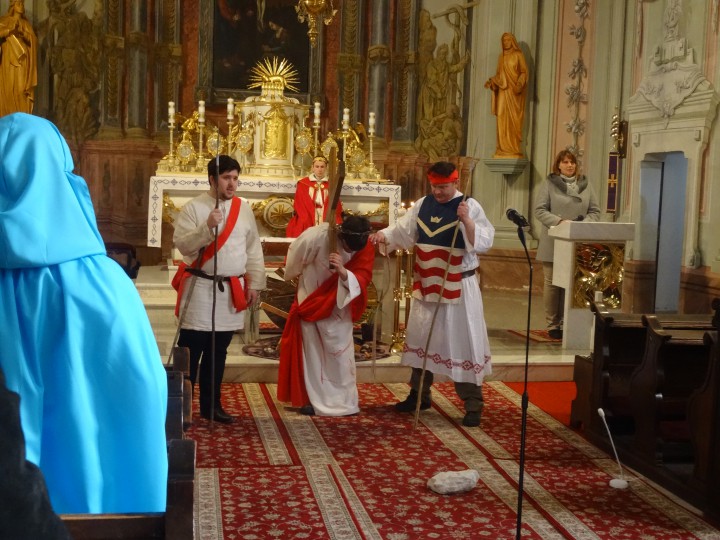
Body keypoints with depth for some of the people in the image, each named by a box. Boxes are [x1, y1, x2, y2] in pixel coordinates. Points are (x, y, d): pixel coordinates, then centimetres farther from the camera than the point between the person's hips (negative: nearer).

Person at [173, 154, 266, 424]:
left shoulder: (244, 208, 7)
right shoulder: (193, 207, -5)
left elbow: (254, 249, 11)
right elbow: (181, 244, -14)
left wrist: (254, 283, 6)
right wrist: (207, 227, -26)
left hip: (231, 290, 4)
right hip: (200, 288, -4)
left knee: (218, 352, 13)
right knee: (191, 351, -1)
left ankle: (210, 404, 23)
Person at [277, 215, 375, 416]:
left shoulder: (366, 249, -19)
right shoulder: (318, 236, -28)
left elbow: (362, 278, -28)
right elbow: (296, 256, -11)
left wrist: (343, 272, -48)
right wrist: (298, 274, 7)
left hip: (337, 305, 1)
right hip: (310, 300, -1)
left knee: (340, 352, 1)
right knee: (311, 352, 5)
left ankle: (344, 400, 12)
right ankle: (312, 399, 14)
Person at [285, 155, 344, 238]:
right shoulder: (302, 184, 9)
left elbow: (336, 206, 8)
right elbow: (299, 205, 3)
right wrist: (309, 225, -11)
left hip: (327, 223, 1)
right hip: (307, 223, -1)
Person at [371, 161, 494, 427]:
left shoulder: (470, 207, -10)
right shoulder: (422, 205, 5)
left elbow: (484, 243, -17)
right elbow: (403, 230, 4)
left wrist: (467, 221, -30)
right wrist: (383, 235, -14)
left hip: (458, 287, -6)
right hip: (426, 284, 6)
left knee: (463, 340, -3)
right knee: (421, 337, 15)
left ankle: (473, 404, 6)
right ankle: (419, 393, 30)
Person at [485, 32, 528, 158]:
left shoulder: (518, 55, 1)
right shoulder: (501, 56, 16)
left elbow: (524, 72, -4)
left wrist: (520, 84, -20)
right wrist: (491, 81, -1)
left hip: (514, 92, -4)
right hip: (503, 91, 4)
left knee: (513, 120, -6)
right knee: (502, 119, -2)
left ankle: (514, 149, -6)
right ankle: (503, 148, -1)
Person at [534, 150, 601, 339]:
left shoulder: (585, 185, 10)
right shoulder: (549, 184, 1)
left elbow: (595, 211, 10)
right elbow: (540, 210, -6)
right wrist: (560, 222, -18)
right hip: (553, 243, -2)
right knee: (552, 283, 3)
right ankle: (552, 324, 11)